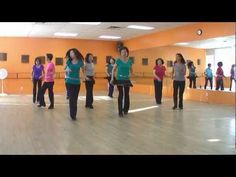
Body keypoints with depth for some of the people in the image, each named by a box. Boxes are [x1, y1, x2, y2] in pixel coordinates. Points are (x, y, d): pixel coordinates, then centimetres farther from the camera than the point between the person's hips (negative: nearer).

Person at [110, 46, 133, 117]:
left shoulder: (130, 61, 4)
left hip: (127, 80, 3)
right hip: (120, 79, -3)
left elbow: (131, 70, 16)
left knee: (126, 94, 9)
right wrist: (112, 78, -8)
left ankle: (125, 109, 27)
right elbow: (113, 69, -1)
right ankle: (120, 111, 4)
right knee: (121, 95, -2)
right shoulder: (118, 60, -5)